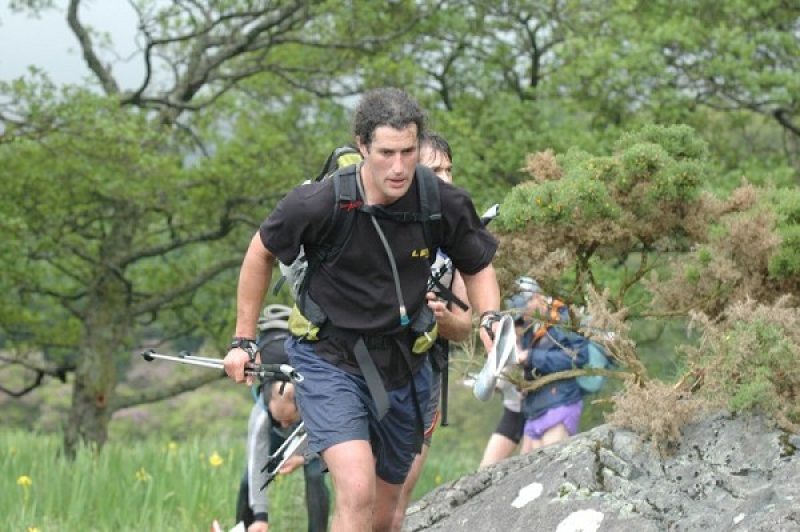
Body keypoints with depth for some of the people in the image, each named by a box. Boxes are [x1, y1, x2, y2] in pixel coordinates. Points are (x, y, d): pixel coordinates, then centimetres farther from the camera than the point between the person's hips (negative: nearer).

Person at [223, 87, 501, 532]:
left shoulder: (445, 204, -13)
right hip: (330, 360, -3)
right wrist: (244, 340, 4)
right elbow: (261, 253, 0)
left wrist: (491, 319, -13)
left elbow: (478, 267, 7)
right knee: (357, 494, -24)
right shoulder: (320, 204, -20)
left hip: (404, 366, 4)